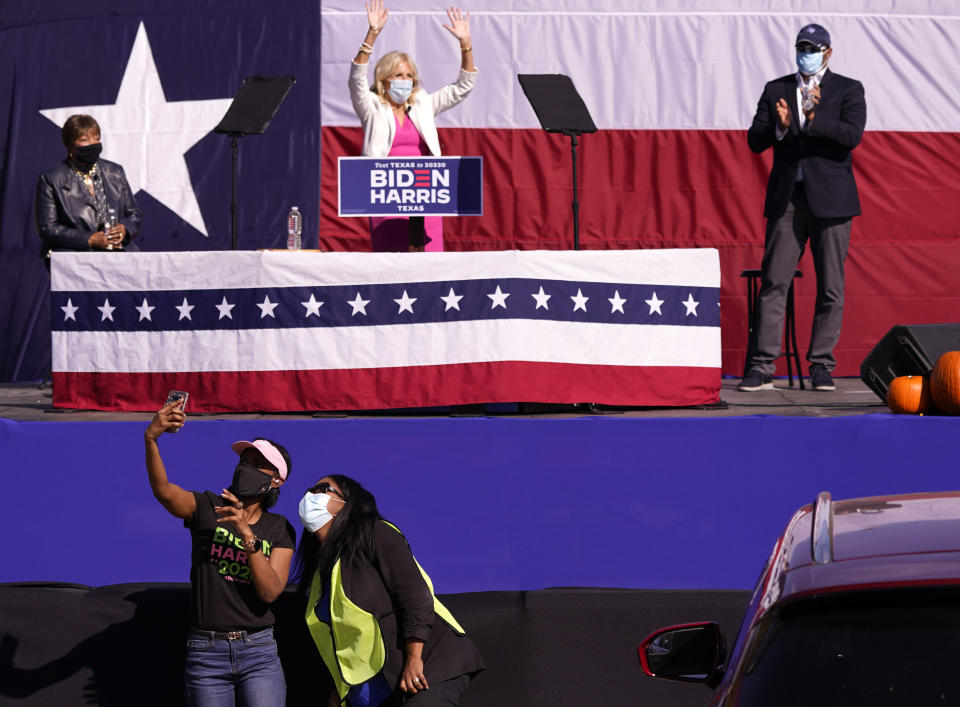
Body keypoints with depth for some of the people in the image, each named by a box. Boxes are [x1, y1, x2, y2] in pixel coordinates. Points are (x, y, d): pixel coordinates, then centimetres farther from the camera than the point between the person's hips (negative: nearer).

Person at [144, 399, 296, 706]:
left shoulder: (279, 530, 6)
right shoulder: (207, 509, 3)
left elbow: (270, 591, -9)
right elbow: (164, 490, -19)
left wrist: (247, 534, -21)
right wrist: (151, 439, -36)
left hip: (258, 652, 1)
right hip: (206, 654, 0)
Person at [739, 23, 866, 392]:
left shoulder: (848, 89, 5)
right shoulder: (775, 90, 13)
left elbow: (852, 135, -10)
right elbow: (754, 141, 6)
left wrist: (814, 119, -23)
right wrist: (779, 127, -14)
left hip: (829, 198, -2)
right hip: (786, 199, 2)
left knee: (831, 287, 0)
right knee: (773, 283, -4)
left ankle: (821, 365, 8)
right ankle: (762, 366, -4)